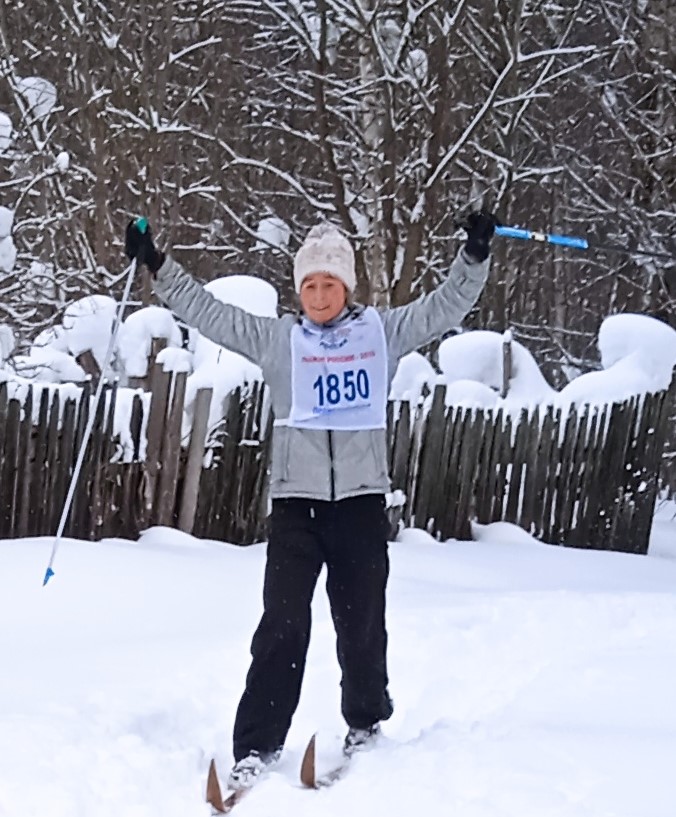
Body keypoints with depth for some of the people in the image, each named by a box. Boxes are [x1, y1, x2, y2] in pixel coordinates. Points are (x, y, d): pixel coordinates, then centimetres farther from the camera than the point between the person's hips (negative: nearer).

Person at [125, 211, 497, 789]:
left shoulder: (383, 331, 7)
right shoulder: (276, 339, 6)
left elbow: (447, 306, 5)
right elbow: (209, 312, 3)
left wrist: (475, 255, -8)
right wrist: (158, 266, -4)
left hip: (362, 500, 1)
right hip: (295, 500, -1)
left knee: (362, 621, 11)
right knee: (283, 623, -7)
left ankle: (366, 722, 32)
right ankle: (258, 744, -2)